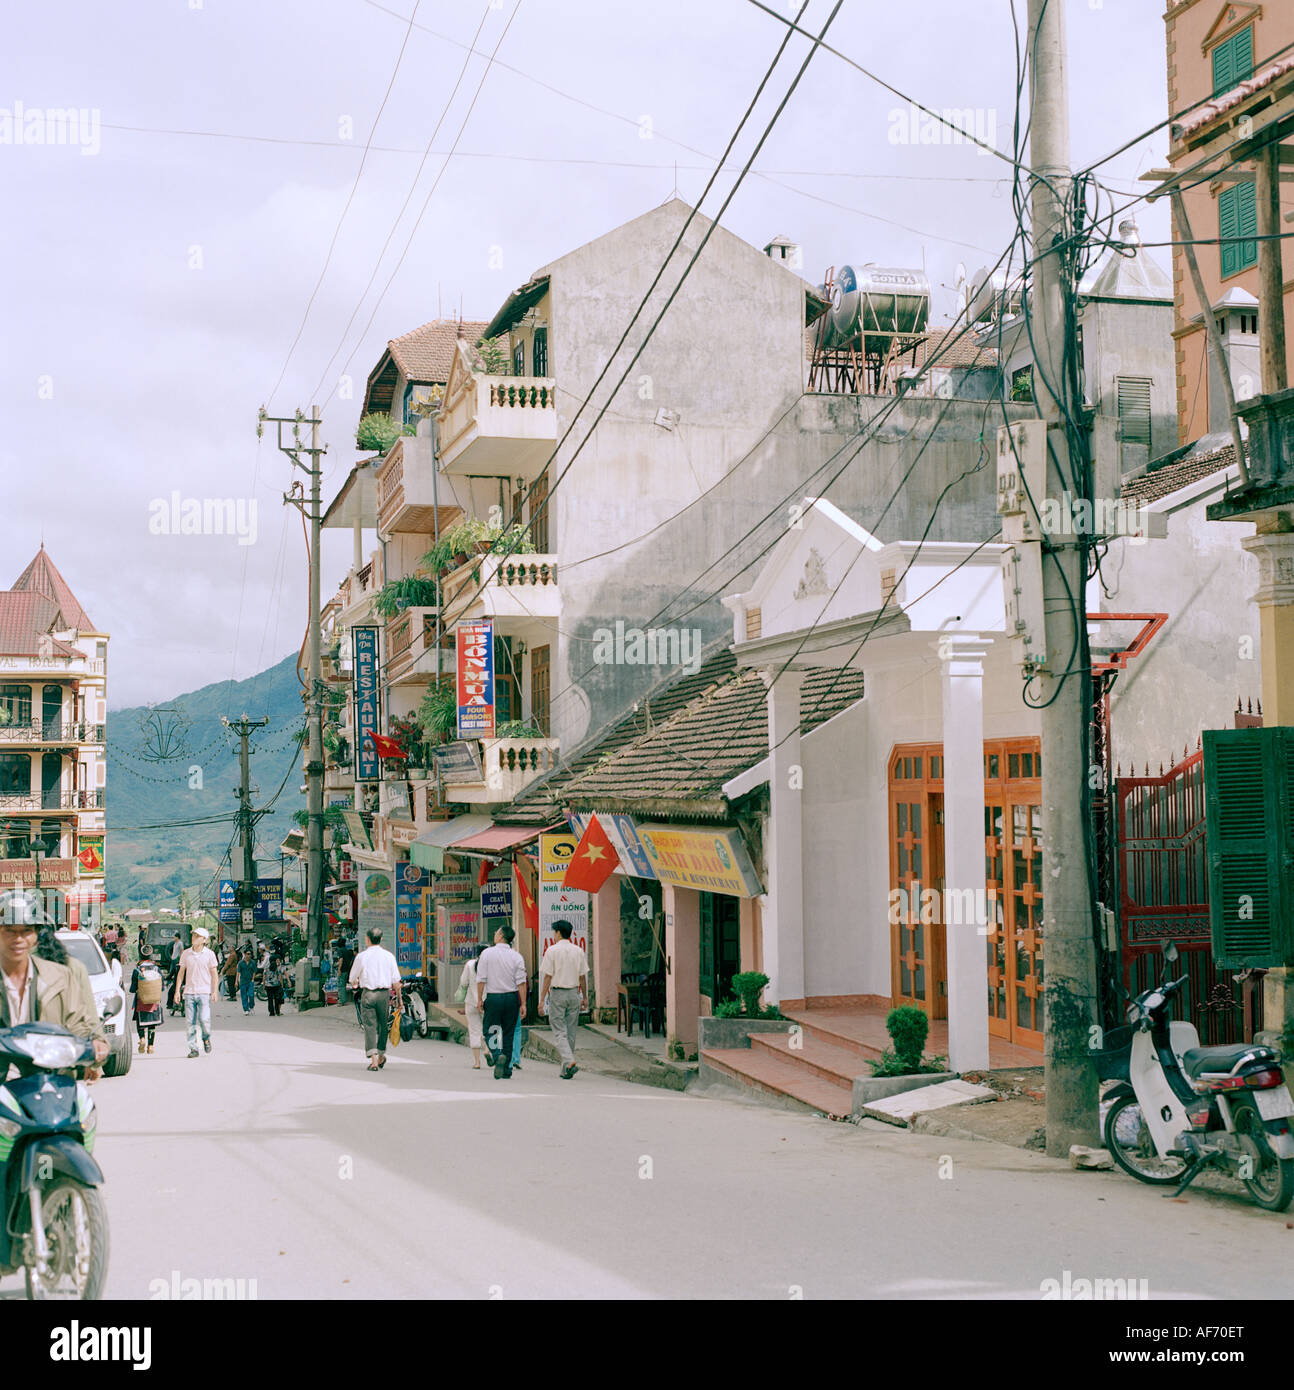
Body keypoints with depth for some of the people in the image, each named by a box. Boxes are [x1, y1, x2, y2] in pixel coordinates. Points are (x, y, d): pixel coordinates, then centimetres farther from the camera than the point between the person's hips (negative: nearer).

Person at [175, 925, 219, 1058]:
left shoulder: (209, 954, 1)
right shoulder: (186, 954, 7)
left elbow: (214, 974, 3)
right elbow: (181, 973, 11)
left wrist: (215, 992, -3)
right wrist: (177, 990, 4)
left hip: (204, 992, -3)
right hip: (189, 992, 3)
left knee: (204, 1019, -14)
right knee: (191, 1022, 0)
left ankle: (206, 1038, 14)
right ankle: (193, 1048, 7)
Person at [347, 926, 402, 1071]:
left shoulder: (361, 956, -1)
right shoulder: (389, 956, 2)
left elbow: (352, 979, 9)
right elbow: (396, 981, 0)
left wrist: (354, 984, 32)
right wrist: (399, 997, 9)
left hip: (367, 993, -2)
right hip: (384, 993, 2)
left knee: (370, 1026, -1)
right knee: (383, 1025, 16)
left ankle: (373, 1060, -11)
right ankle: (381, 1057, 29)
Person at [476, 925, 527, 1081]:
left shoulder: (487, 954, -4)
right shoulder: (516, 957, 1)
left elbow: (481, 979, -5)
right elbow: (521, 982, -4)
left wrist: (479, 999, 0)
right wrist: (523, 1003, -2)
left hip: (493, 998, -2)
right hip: (511, 998, 2)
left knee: (490, 1032, 5)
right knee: (508, 1034, 10)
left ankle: (497, 1056, -23)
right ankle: (506, 1070, 10)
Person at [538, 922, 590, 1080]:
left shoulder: (552, 951, -7)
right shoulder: (578, 951, 5)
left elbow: (547, 977, -9)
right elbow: (582, 977, 8)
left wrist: (542, 999, -6)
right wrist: (585, 997, 16)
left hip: (557, 993, -4)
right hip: (574, 993, 4)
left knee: (559, 1032, -2)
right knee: (570, 1033, 10)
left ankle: (569, 1062, -23)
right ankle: (566, 1070, 14)